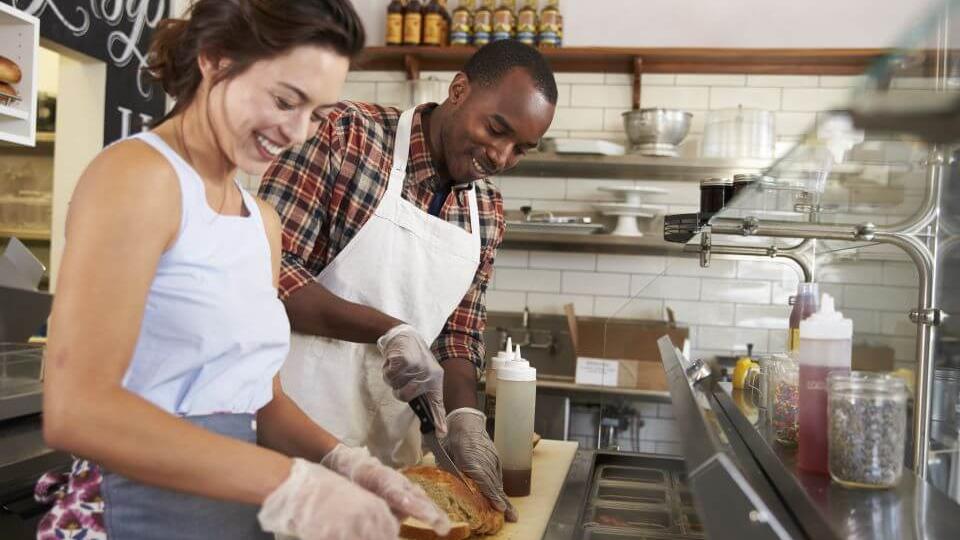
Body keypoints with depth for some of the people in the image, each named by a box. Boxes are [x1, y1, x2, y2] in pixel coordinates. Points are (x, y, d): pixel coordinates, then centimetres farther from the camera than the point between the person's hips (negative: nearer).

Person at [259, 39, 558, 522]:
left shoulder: (487, 211, 5)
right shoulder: (349, 135, -12)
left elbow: (458, 333, 8)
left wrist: (463, 417, -9)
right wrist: (389, 330, -24)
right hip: (293, 426, -5)